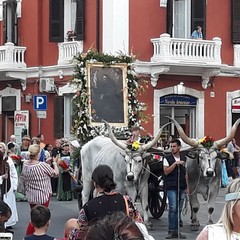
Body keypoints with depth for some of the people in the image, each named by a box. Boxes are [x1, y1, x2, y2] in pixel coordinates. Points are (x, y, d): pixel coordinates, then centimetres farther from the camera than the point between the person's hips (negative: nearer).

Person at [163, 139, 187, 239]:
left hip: (182, 187, 4)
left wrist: (187, 186, 11)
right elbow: (166, 171, -10)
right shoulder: (167, 158, 1)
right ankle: (171, 231, -3)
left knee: (178, 209, 6)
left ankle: (176, 231, 11)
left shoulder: (183, 159, 13)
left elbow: (185, 173, 17)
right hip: (171, 187, -4)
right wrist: (175, 163, -18)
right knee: (173, 208, -9)